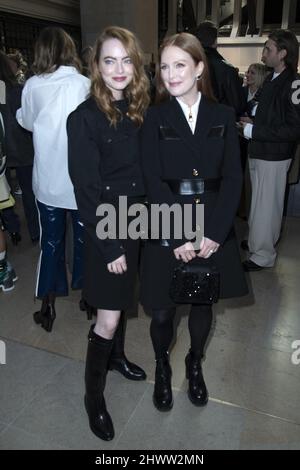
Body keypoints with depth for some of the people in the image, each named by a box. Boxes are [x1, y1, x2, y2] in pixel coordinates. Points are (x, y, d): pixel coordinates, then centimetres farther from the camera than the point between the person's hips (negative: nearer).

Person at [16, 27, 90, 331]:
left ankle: (48, 307, 19)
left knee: (50, 241, 13)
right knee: (84, 238, 17)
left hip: (47, 179, 2)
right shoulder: (84, 84, -10)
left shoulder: (32, 86, -4)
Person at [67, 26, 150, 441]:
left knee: (122, 299, 22)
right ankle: (94, 394, 24)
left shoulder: (140, 111, 3)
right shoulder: (85, 117, -15)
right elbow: (86, 190, -16)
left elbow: (146, 173, 7)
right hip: (105, 230, -6)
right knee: (108, 317, 1)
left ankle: (115, 355, 47)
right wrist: (109, 246, -16)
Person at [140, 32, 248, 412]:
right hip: (167, 229, -1)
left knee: (203, 304, 15)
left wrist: (214, 233, -12)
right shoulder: (155, 118, -1)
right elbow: (153, 181, -8)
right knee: (161, 310, 4)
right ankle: (162, 367, 36)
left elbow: (233, 178, -2)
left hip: (213, 228, 2)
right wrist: (178, 237, -16)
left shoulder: (223, 116, 3)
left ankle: (195, 365, 43)